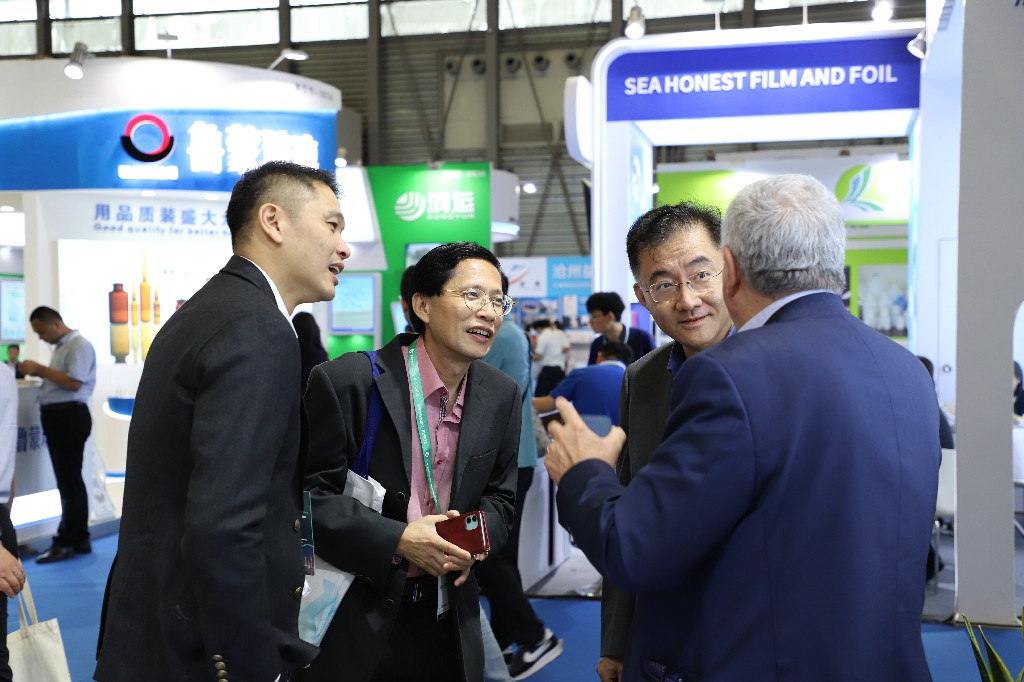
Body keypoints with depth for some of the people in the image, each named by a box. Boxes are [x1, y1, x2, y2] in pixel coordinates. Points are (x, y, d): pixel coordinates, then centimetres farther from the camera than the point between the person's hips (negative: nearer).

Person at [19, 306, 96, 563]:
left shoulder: (79, 345, -12)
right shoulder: (61, 347, 18)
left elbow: (74, 383, -21)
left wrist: (40, 369, -17)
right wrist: (37, 373, 5)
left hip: (69, 416, -10)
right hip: (57, 416, 10)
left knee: (69, 481, -5)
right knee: (68, 480, 13)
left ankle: (66, 542, -1)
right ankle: (78, 539, 19)